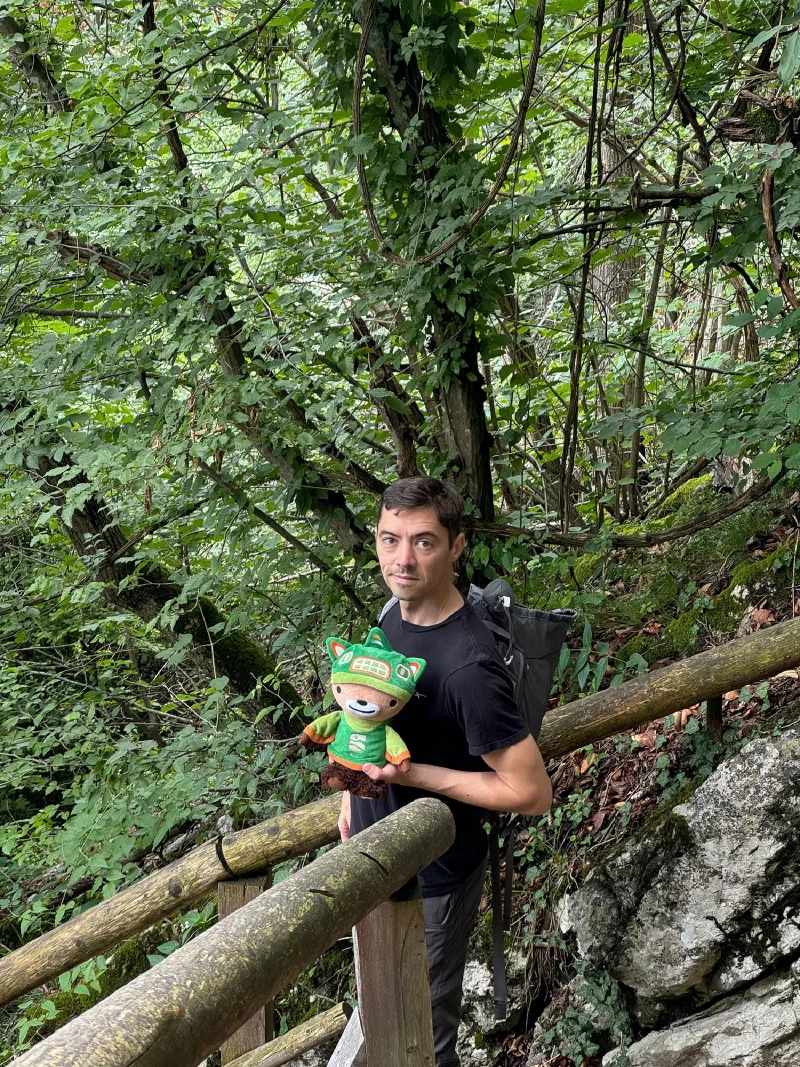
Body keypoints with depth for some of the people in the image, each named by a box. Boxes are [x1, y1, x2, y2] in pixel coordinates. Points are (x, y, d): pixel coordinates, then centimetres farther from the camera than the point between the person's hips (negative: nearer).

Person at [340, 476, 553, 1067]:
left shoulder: (468, 667, -33)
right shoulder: (395, 612, -6)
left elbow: (532, 793, -28)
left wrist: (410, 774, -29)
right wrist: (355, 794, 13)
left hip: (432, 878, -8)